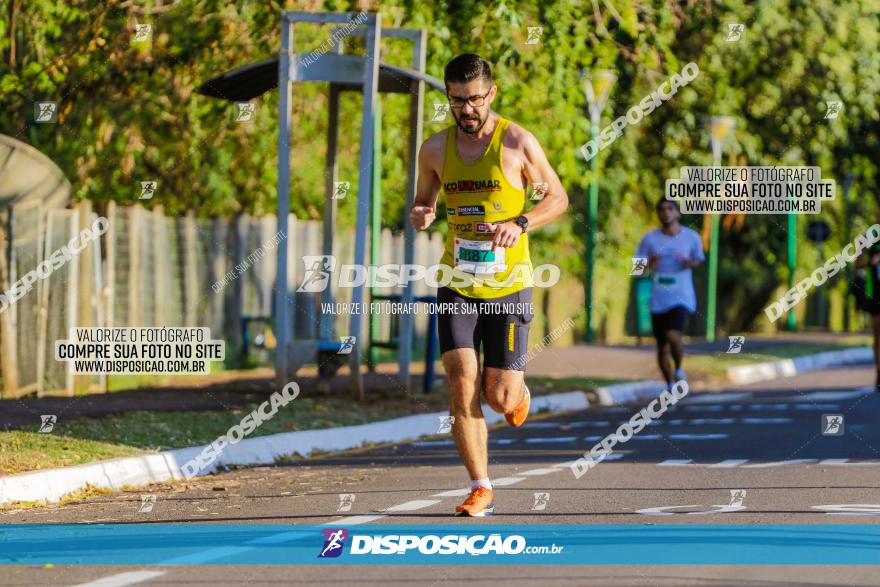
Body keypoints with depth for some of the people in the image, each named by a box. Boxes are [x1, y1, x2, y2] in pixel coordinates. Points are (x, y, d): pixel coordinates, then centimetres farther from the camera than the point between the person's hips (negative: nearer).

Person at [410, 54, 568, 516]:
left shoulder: (517, 142, -6)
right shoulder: (435, 150, 5)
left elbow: (558, 197, 2)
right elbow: (423, 200, 20)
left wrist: (520, 224, -16)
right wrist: (419, 217, -5)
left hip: (508, 284, -2)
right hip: (457, 283, 3)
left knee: (500, 397, -4)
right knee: (461, 385, -11)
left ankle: (519, 393, 35)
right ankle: (481, 489, -1)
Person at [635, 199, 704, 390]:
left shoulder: (691, 237, 1)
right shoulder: (650, 238, 1)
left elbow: (698, 259, 16)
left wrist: (691, 263, -8)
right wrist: (649, 264, -19)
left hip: (681, 297, -2)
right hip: (658, 300, 2)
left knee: (673, 336, -24)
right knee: (662, 346, 7)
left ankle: (678, 369, 3)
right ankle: (670, 385, 26)